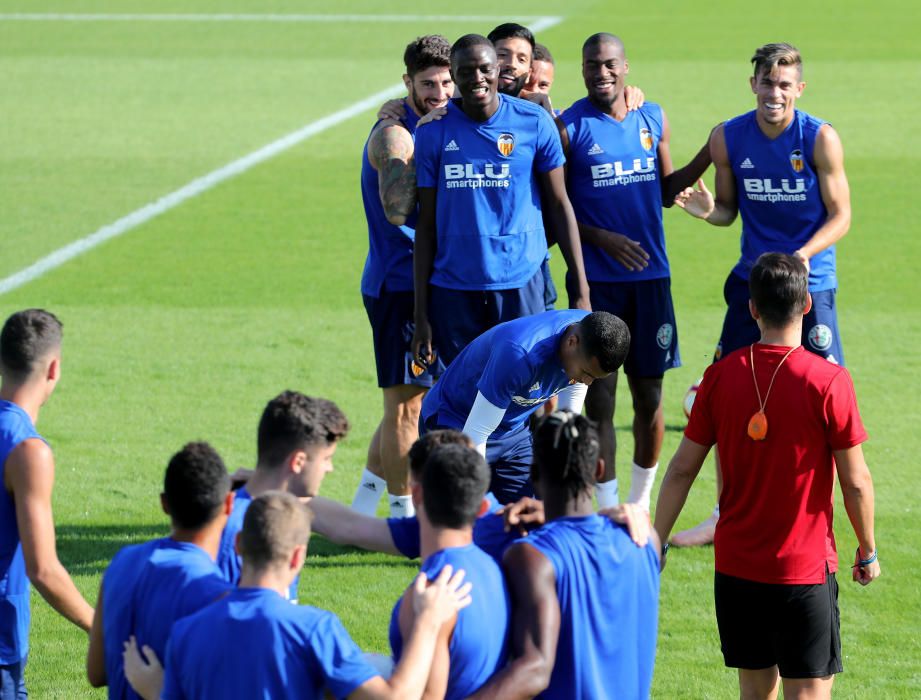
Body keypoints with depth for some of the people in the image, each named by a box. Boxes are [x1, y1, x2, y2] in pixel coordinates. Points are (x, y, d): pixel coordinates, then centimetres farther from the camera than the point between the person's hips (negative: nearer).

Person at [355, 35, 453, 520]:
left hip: (429, 282, 9)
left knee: (409, 404, 14)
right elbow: (397, 209, -28)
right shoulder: (394, 134, -15)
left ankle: (362, 507, 21)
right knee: (405, 405, -4)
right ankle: (405, 515, 2)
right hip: (399, 284, -9)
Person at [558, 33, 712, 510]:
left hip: (650, 277, 4)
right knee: (599, 395, -2)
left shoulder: (654, 119, 8)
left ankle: (641, 502, 21)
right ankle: (607, 510, 4)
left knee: (649, 393, 9)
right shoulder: (568, 128, -6)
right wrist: (601, 237, -17)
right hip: (597, 281, -4)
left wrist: (708, 156, 3)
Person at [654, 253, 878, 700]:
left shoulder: (722, 376, -3)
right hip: (804, 569, -4)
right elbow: (855, 482, -8)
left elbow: (682, 469, 1)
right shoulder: (829, 382, -13)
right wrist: (867, 550, 7)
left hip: (735, 563, 4)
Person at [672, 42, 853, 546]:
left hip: (810, 281, -3)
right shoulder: (728, 138, -1)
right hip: (752, 279, 3)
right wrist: (707, 210, -15)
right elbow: (729, 210, 9)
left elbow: (840, 215, -7)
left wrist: (803, 254, -24)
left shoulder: (820, 139, -11)